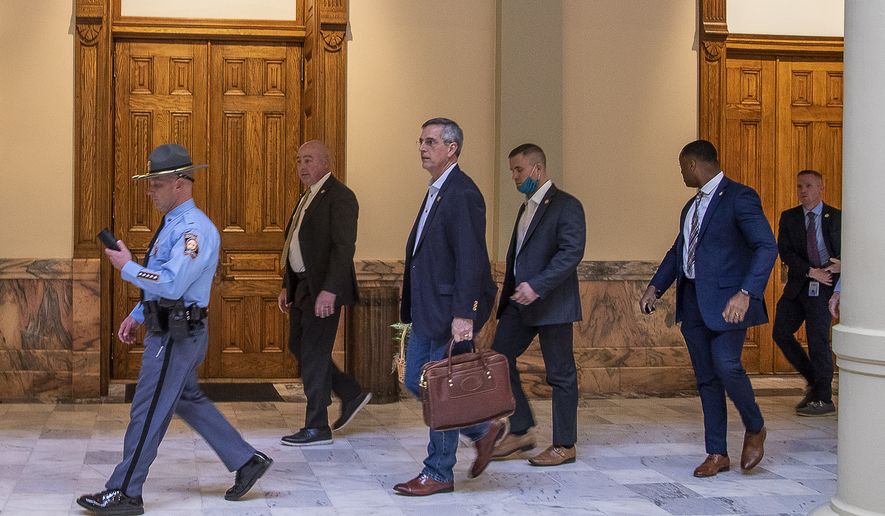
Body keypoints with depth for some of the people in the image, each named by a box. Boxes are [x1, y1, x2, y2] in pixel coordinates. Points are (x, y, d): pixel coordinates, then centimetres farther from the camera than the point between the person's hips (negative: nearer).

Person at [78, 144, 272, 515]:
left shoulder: (194, 229, -20)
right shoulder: (172, 224, 13)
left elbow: (172, 284, -29)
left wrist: (128, 268, -18)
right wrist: (136, 316, 19)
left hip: (177, 336, -10)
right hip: (168, 331, 10)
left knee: (148, 413, -3)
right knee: (189, 401, 19)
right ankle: (247, 462, 27)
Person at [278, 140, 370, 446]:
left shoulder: (339, 197, -13)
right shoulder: (307, 198, 17)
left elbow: (344, 247, -20)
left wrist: (329, 290, -26)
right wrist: (286, 286, 17)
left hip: (323, 288, -10)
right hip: (302, 286, 10)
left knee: (314, 355, -5)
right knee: (298, 347, 14)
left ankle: (317, 428, 5)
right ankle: (352, 395, 26)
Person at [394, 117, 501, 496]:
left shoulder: (462, 193, -15)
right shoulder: (435, 191, 16)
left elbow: (470, 259, -22)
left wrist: (463, 315, -27)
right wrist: (412, 307, 20)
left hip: (449, 311, -10)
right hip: (427, 310, 10)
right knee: (416, 381, 13)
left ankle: (438, 474, 10)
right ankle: (483, 431, 26)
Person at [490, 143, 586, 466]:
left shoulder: (566, 206, -9)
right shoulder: (527, 207, 18)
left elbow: (572, 252, -20)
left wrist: (537, 286, -27)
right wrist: (508, 295, 17)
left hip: (552, 303, -9)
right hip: (521, 302, 9)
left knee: (560, 375, 0)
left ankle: (564, 446, 9)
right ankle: (520, 432, 13)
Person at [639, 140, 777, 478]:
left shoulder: (739, 197, -9)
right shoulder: (691, 207, 18)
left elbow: (767, 246, -17)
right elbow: (678, 251, 25)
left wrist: (746, 292, -27)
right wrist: (655, 287, 11)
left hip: (725, 301, -8)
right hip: (693, 301, 8)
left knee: (727, 367, -17)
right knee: (706, 379, 8)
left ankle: (755, 429, 10)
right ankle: (717, 454, 14)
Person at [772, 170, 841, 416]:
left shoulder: (837, 218, 1)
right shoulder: (789, 218, 7)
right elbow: (785, 252, -4)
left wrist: (843, 265, -15)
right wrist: (811, 271, -15)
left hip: (824, 288, -4)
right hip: (797, 285, 4)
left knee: (818, 340, -6)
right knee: (780, 332, 0)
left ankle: (823, 400, 3)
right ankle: (813, 380, 18)